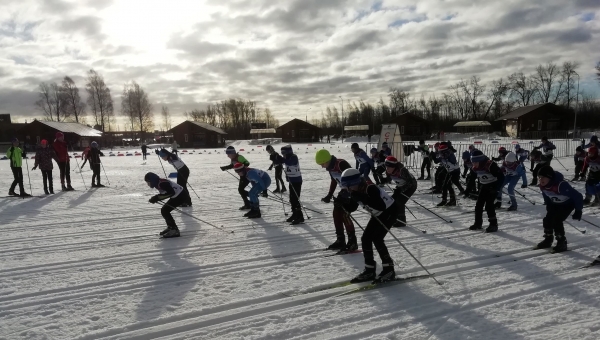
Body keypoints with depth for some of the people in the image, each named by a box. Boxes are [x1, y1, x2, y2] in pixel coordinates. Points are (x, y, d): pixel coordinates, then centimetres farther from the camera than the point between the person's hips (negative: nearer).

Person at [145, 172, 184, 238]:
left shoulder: (162, 183, -24)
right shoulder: (158, 184, 7)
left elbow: (171, 192, -31)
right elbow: (164, 193, 16)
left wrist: (157, 197, -27)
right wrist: (155, 198, -2)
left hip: (180, 196, -10)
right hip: (176, 196, 10)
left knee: (165, 211, -12)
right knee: (164, 210, 11)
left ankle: (174, 230, -11)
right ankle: (170, 227, 24)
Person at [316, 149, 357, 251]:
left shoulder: (341, 164, -26)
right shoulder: (330, 167, 2)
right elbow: (334, 181, 16)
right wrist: (329, 195, 10)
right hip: (345, 191, 9)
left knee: (344, 214, -14)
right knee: (336, 213, 6)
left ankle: (352, 241, -4)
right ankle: (340, 240, 16)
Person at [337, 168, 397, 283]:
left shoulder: (370, 188, -34)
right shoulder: (356, 192, -10)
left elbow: (381, 206, -45)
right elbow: (351, 208, 1)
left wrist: (363, 198, -50)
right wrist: (343, 201, -19)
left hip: (389, 212, -9)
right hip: (378, 215, 9)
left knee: (376, 238, -17)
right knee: (365, 239, 1)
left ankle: (389, 269, -4)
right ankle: (369, 270, 10)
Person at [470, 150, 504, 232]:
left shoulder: (491, 165, -27)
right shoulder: (475, 168, -4)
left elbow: (501, 177, -25)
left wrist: (496, 188, -26)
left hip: (493, 186, -7)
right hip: (484, 186, 7)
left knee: (489, 205, -14)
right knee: (478, 205, 5)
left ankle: (493, 224, -2)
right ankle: (478, 223, 18)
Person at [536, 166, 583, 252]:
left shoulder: (561, 185, -41)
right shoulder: (542, 185, -18)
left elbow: (578, 196, -32)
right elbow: (546, 197, 6)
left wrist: (578, 211, -24)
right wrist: (548, 207, 13)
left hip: (568, 204, -7)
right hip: (555, 204, 7)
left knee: (556, 221, -19)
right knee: (547, 220, -1)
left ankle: (562, 243, -2)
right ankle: (548, 240, 19)